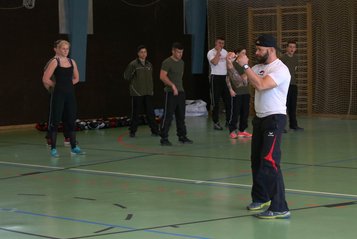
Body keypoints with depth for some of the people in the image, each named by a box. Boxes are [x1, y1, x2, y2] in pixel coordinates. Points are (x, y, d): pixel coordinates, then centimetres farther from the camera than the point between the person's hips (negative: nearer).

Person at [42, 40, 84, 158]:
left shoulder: (72, 62, 8)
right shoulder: (55, 62, -8)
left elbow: (76, 78, 20)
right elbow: (45, 79, -13)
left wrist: (67, 84, 11)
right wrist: (56, 85, 0)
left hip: (70, 94, 5)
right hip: (58, 95, -5)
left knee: (72, 121, 10)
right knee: (55, 121, -1)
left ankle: (74, 147, 19)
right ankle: (53, 149, 5)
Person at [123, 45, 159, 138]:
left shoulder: (149, 64, 12)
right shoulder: (133, 64, -4)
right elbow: (126, 76, -1)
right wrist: (132, 72, -12)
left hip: (148, 93, 4)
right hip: (137, 93, -4)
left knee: (150, 113, 2)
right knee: (135, 113, 2)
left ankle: (154, 130, 8)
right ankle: (132, 131, 13)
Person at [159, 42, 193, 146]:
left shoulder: (181, 62, 14)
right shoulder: (167, 62, -11)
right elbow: (162, 76, -19)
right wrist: (172, 85, -25)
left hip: (181, 91, 8)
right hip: (170, 93, -8)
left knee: (181, 116, 12)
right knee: (168, 116, -7)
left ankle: (182, 136, 21)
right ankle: (164, 138, -3)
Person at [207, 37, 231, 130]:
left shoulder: (225, 52, 13)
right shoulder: (211, 52, -7)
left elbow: (228, 63, 18)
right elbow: (215, 62, -23)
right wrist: (218, 51, -16)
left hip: (225, 77, 6)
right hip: (215, 78, -6)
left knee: (228, 100, 5)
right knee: (216, 101, -2)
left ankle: (228, 120, 15)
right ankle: (216, 122, 3)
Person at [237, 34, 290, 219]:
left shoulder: (280, 69, -16)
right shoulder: (259, 67, 11)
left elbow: (260, 85, -28)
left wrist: (245, 65, -23)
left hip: (274, 118, -9)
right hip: (259, 117, 9)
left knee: (269, 162, -15)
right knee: (256, 160, 16)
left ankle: (280, 208, -15)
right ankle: (261, 198, 33)